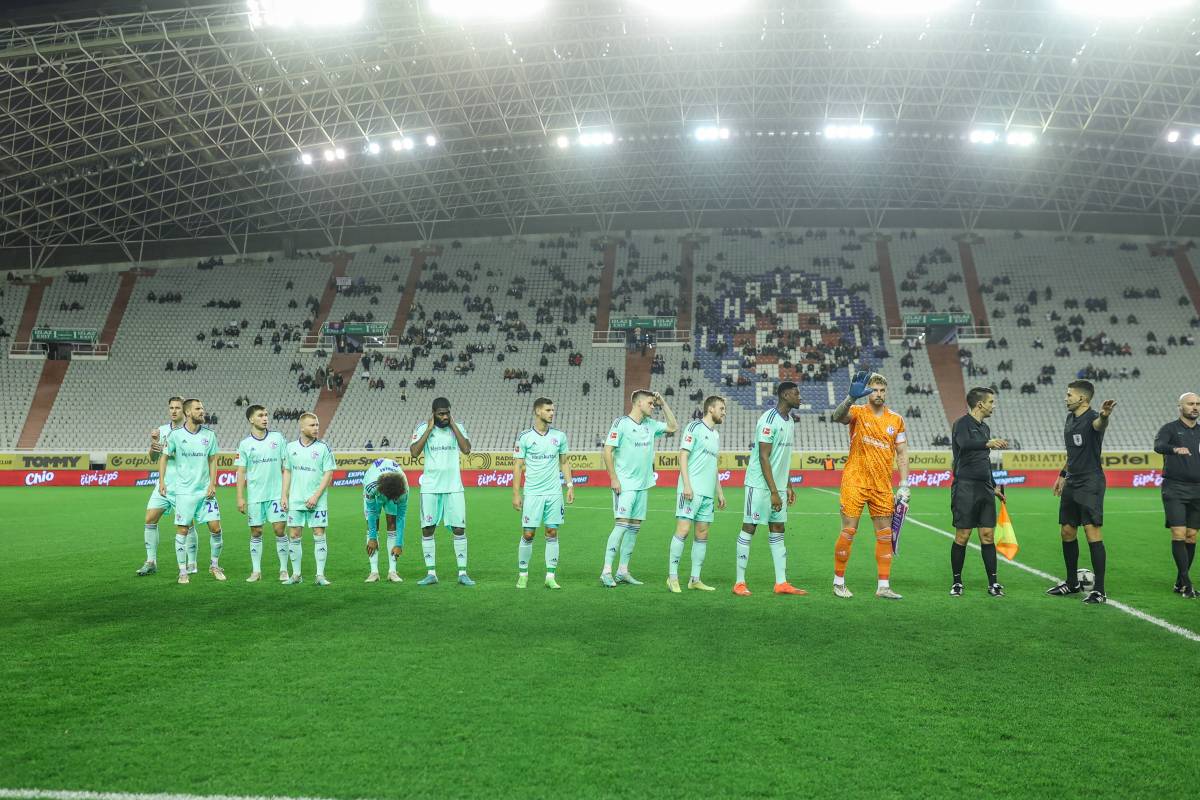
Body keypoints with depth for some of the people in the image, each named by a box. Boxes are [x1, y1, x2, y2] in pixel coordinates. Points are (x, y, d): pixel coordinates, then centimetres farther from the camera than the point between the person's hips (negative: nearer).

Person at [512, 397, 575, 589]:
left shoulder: (559, 436, 7)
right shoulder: (524, 436, -2)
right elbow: (518, 466, -1)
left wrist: (570, 485, 6)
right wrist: (516, 493, -5)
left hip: (554, 493, 3)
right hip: (532, 493, -3)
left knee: (552, 534, 3)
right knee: (528, 534, 0)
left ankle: (550, 577, 9)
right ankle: (523, 575, 15)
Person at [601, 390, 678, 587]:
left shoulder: (650, 425, 12)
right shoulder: (621, 423, -8)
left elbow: (673, 426, 21)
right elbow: (607, 452, -9)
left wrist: (663, 404, 12)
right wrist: (613, 479, -14)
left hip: (642, 485, 7)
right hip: (624, 485, -7)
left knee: (634, 527, 8)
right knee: (622, 525, -13)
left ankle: (623, 571, 15)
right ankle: (606, 572, -10)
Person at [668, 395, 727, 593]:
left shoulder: (716, 435, 19)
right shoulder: (694, 427, -3)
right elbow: (683, 456, -9)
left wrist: (719, 492, 21)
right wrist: (687, 485, -17)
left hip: (708, 493, 8)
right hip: (691, 490, -8)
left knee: (702, 534, 6)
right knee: (683, 530, -10)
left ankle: (694, 579, 11)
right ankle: (672, 576, -2)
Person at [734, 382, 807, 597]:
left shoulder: (789, 421, 13)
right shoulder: (769, 420, -16)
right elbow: (764, 458, -19)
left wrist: (788, 486, 17)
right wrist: (773, 492, -20)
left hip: (778, 486, 9)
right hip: (760, 484, -9)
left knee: (778, 531, 9)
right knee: (749, 528, -3)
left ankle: (781, 583, 13)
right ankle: (740, 583, 2)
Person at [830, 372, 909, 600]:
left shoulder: (896, 420, 7)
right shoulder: (858, 412, -3)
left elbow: (902, 453, 11)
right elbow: (836, 417, -26)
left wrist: (904, 485, 3)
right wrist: (851, 397, -43)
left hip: (882, 486, 4)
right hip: (854, 482, -4)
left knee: (885, 535, 4)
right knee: (848, 532, -2)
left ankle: (883, 586, 12)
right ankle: (839, 581, 11)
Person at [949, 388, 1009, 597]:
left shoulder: (984, 427, 18)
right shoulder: (962, 423, -7)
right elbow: (964, 444, -29)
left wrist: (994, 487, 25)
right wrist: (988, 443, -45)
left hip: (985, 489, 7)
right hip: (965, 487, -7)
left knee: (988, 535, 4)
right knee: (962, 536, -2)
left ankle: (993, 583, 9)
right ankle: (956, 582, 9)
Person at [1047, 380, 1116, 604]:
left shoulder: (1091, 419, -15)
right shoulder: (1070, 418, 12)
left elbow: (1099, 424, -42)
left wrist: (1104, 416, -64)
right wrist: (1063, 475, 27)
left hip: (1090, 484, -9)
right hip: (1071, 484, 9)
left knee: (1093, 532, -9)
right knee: (1066, 531, 13)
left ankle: (1099, 590, -3)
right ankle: (1072, 583, 26)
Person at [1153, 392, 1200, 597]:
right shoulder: (1170, 428, -2)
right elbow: (1158, 445, -23)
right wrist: (1175, 449, -43)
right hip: (1175, 489, -5)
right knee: (1179, 534, -11)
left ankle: (1180, 583, 14)